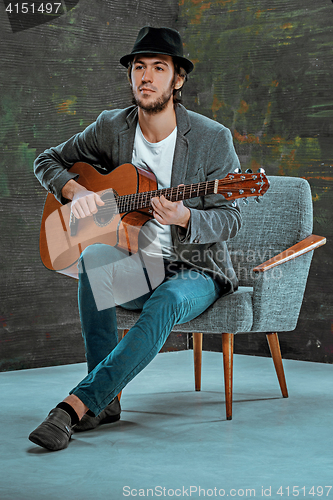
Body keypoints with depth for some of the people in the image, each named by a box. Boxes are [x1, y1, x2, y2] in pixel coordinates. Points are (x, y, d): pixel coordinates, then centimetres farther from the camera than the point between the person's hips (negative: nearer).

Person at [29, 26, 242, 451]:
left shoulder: (212, 138, -9)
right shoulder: (111, 128, 1)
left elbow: (229, 218, -6)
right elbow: (47, 161, 12)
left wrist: (184, 218, -28)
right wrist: (75, 192, -9)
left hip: (195, 268, -3)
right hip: (134, 266, 3)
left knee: (166, 303, -38)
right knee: (92, 259, -32)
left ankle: (76, 404, -39)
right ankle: (105, 401, -25)